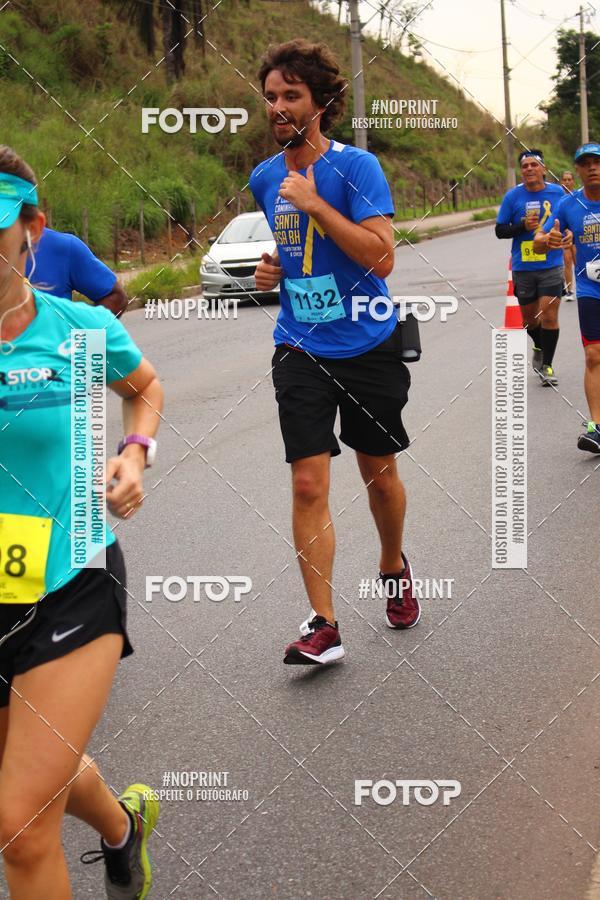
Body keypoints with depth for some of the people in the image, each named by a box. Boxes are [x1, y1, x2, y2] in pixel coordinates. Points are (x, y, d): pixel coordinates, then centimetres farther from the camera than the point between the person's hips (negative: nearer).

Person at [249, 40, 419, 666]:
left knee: (379, 472, 13)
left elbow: (381, 257, -22)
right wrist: (271, 267, 4)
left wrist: (314, 203, -24)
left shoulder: (355, 166, -12)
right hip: (301, 350, 3)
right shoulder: (265, 178, 5)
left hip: (368, 346, -3)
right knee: (308, 484, -8)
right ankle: (322, 624, -4)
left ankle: (394, 566, 42)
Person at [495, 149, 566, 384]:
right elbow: (500, 230, 0)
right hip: (523, 268, 1)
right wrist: (523, 226, -14)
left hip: (551, 265, -1)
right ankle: (539, 348, 44)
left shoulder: (558, 192, 1)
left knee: (549, 316, -9)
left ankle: (546, 365, 4)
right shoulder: (513, 196, -3)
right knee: (529, 318, 13)